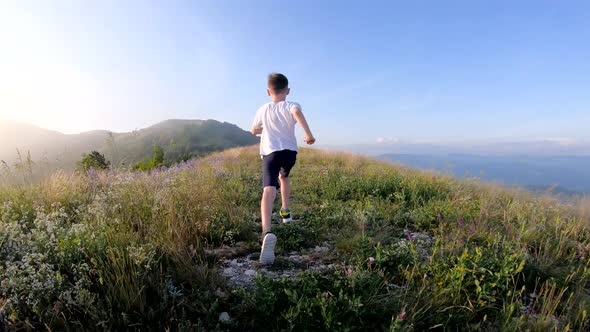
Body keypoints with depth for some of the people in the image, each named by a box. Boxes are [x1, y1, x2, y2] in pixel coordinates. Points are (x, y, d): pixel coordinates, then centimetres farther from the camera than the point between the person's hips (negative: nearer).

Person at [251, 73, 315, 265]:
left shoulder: (262, 110, 17)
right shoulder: (290, 106, 7)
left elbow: (254, 131, 31)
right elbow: (297, 112, -19)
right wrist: (308, 133, -22)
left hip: (270, 152, -1)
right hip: (290, 151, 1)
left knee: (269, 190, -20)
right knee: (284, 177, 33)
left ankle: (267, 232, -41)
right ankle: (285, 211, 42)